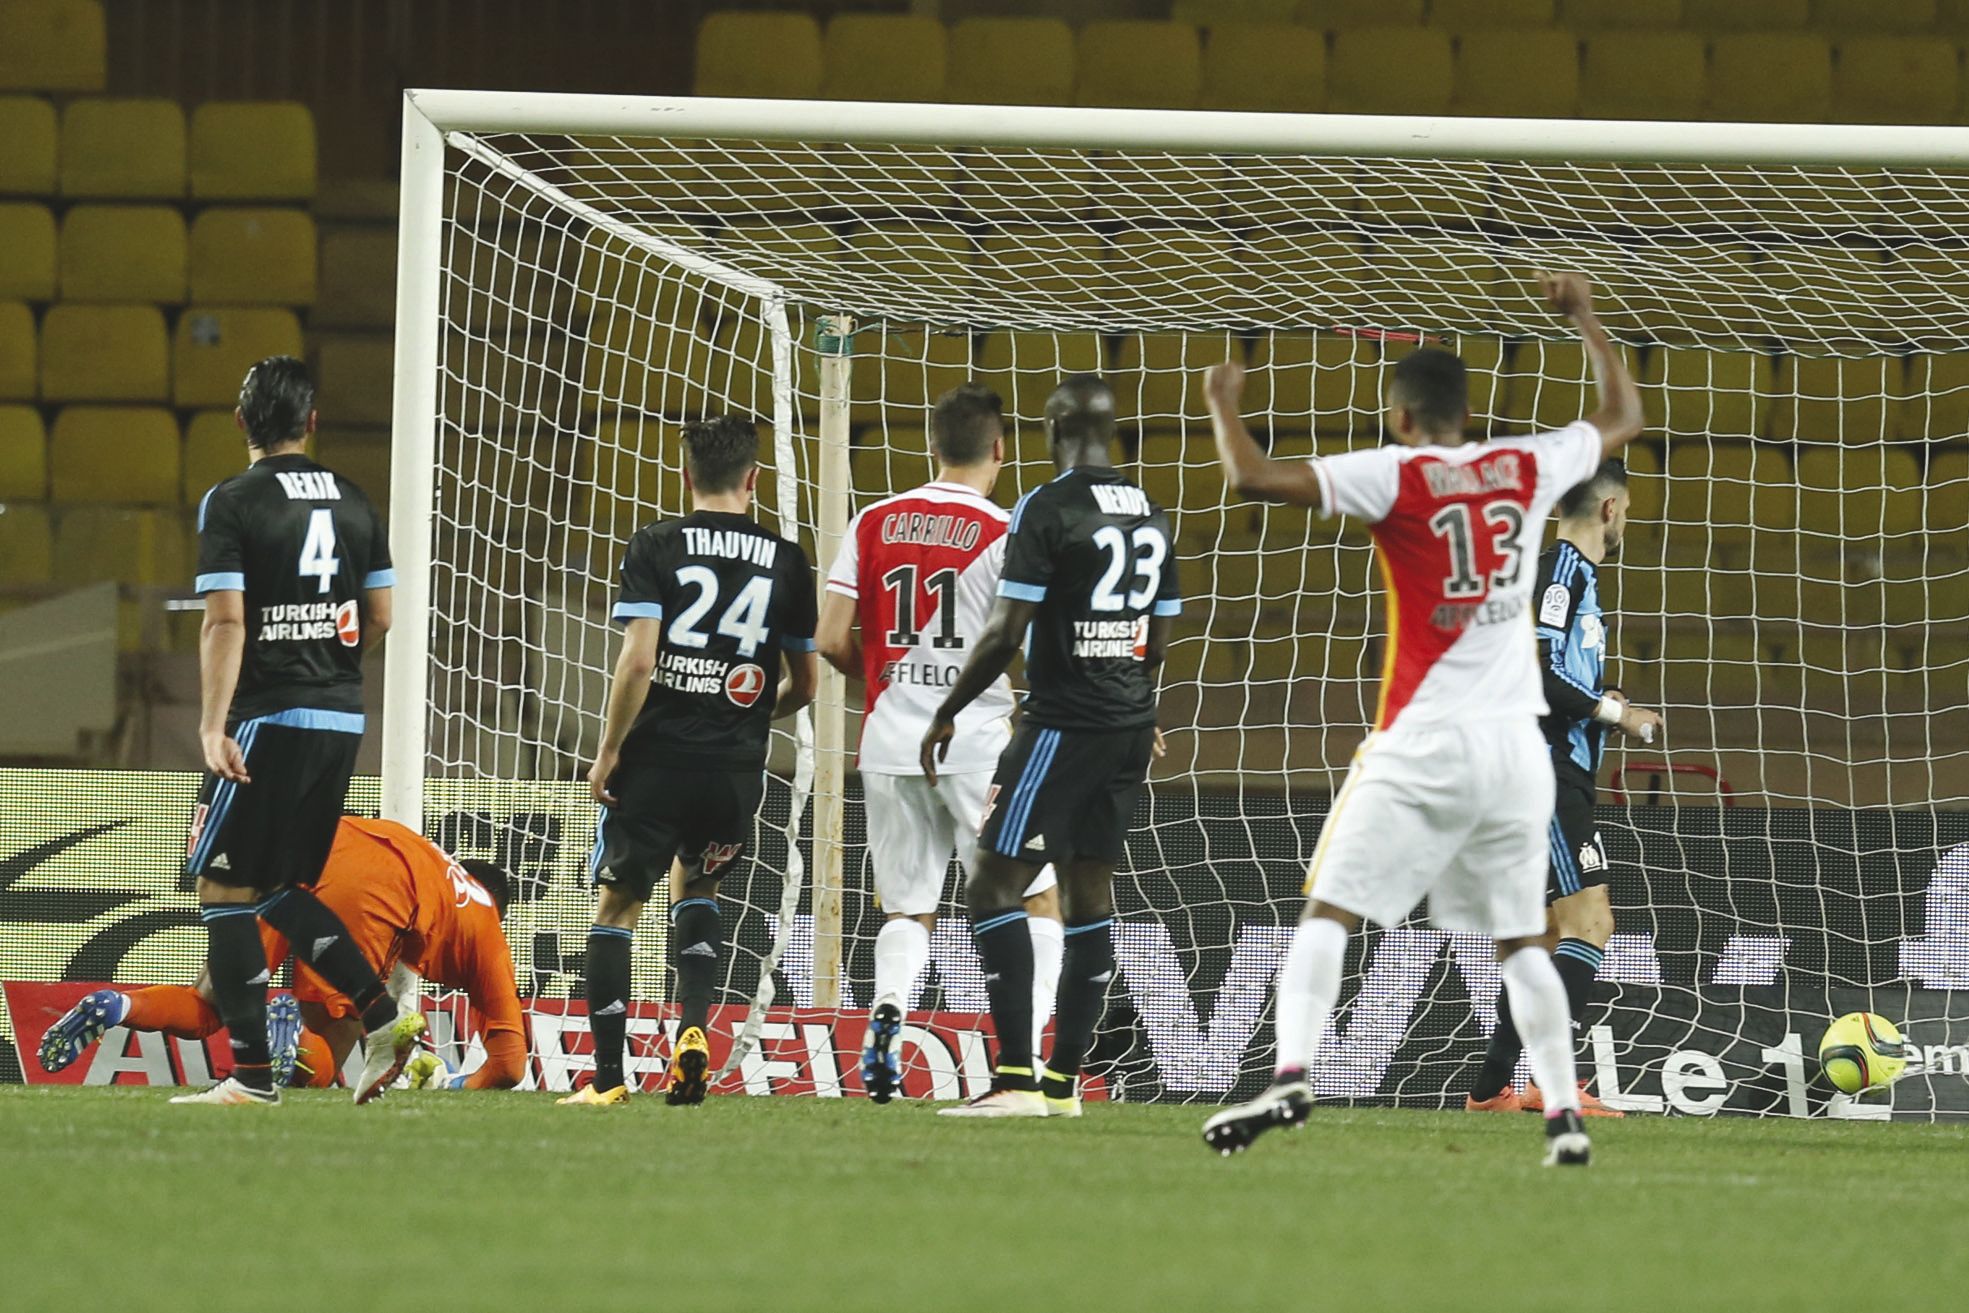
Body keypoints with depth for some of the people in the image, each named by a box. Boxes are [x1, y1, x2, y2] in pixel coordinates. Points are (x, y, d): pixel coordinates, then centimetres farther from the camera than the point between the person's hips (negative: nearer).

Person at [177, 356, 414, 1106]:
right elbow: (380, 617, 12)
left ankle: (251, 1075, -5)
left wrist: (213, 726, -19)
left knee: (224, 888, 0)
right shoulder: (354, 503, 9)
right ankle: (381, 1021, 6)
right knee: (282, 889, 19)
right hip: (342, 716, 7)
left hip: (268, 715, -7)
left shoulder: (232, 503, -8)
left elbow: (225, 622, -16)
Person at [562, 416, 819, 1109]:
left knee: (617, 903, 9)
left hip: (656, 759, -3)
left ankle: (607, 1075, 3)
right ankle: (693, 1025, 3)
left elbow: (638, 659, -13)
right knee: (695, 888, 26)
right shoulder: (786, 561, 5)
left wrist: (609, 750, -4)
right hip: (737, 766, 3)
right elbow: (805, 684, 10)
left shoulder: (655, 546, -4)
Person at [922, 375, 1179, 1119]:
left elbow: (1006, 632, -16)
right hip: (1130, 727, 8)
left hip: (1062, 723, -8)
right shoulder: (1150, 516, 10)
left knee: (993, 884, -6)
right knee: (1089, 888, 11)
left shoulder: (1047, 510, -13)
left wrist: (946, 715, -5)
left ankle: (1017, 1078, -15)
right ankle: (1063, 1082, 13)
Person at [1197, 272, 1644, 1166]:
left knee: (1328, 911, -3)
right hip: (1517, 741, 4)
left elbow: (1252, 479, -14)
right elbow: (1622, 420, 26)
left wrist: (1223, 404, 4)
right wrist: (1584, 319, 36)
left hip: (1424, 742, -4)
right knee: (1523, 939, 12)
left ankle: (1291, 1076, -20)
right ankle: (1564, 1115, 6)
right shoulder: (1527, 467, 6)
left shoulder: (1393, 477, -6)